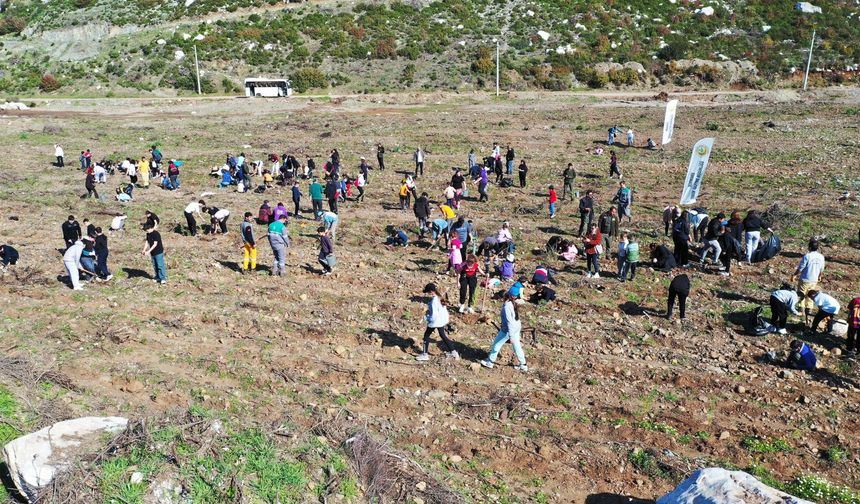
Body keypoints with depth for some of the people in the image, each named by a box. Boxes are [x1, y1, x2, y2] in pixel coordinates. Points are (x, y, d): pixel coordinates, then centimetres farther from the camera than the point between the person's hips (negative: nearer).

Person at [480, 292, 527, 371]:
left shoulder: (506, 307, -27)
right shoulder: (512, 303, 0)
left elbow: (509, 321, -27)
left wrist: (511, 336, -25)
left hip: (509, 329, -8)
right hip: (517, 326, 8)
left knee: (496, 344, 10)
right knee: (517, 346, 17)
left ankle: (490, 362, 24)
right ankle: (523, 365, 25)